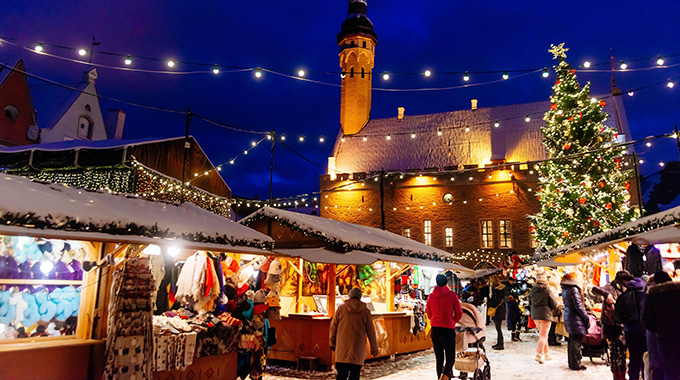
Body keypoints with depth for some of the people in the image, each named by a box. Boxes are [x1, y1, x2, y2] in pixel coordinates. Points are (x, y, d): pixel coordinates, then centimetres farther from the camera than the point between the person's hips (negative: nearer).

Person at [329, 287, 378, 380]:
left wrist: (332, 343, 18)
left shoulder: (341, 308, 1)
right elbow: (370, 331, 4)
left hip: (342, 349, 1)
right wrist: (374, 348, 14)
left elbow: (333, 326, 6)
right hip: (358, 349, 0)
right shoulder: (365, 311, 0)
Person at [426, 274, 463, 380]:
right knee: (450, 358, 1)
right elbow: (459, 313, 0)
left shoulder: (431, 296, 2)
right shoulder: (452, 295, -7)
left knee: (439, 358, 14)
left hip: (435, 330, 4)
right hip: (448, 329, -4)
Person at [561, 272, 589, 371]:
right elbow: (578, 306, -18)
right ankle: (576, 365, 5)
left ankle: (571, 363, 25)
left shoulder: (565, 290, 9)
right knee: (576, 342, -1)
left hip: (568, 317, 9)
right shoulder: (574, 289, -18)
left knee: (571, 342, 17)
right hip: (576, 319, -9)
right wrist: (586, 318, -10)